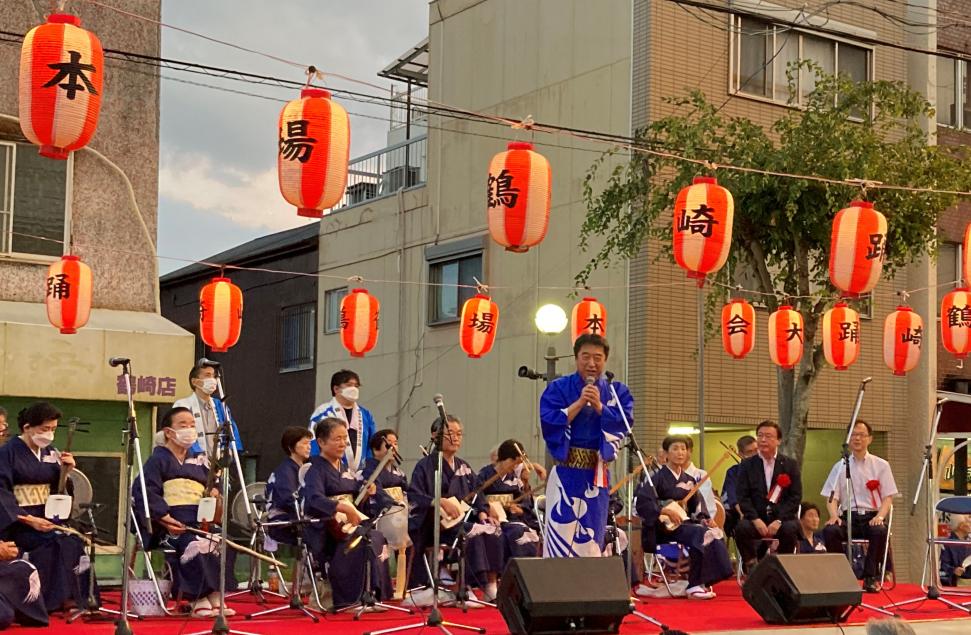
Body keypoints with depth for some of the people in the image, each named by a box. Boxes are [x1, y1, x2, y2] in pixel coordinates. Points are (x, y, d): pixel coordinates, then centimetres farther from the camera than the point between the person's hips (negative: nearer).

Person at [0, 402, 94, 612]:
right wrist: (28, 520, -23)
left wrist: (67, 471, -3)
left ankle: (68, 600, -22)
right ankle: (59, 599, -21)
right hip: (18, 521, -5)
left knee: (74, 541, -25)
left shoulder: (50, 452, 13)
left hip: (48, 517, 5)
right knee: (60, 542, -30)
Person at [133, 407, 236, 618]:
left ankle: (215, 597, -17)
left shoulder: (199, 461, 23)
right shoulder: (159, 459, 2)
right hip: (173, 525, -6)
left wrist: (215, 491, 7)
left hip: (201, 521, 6)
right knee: (196, 546, -33)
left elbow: (214, 483, 33)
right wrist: (163, 516, -21)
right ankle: (199, 600, -26)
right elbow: (142, 490, -11)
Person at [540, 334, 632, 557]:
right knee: (560, 536, -9)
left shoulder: (617, 391, 9)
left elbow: (625, 423, -5)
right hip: (566, 474, -3)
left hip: (597, 476, 3)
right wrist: (579, 403, -14)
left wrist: (599, 406, -16)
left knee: (591, 541, 7)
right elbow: (548, 422, -11)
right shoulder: (558, 388, 2)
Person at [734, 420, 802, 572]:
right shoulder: (747, 465, 8)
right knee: (741, 528, -32)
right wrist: (756, 519, -16)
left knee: (790, 529, -34)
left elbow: (795, 497, 0)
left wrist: (779, 520, -14)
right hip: (756, 517, 0)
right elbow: (742, 496, 0)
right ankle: (752, 566, -8)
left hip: (782, 517, 0)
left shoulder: (790, 465, 7)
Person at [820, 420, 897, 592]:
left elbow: (888, 497, 6)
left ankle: (870, 578, -19)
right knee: (829, 530, -31)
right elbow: (832, 497, 8)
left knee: (880, 531, -36)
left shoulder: (881, 465, 9)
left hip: (872, 516, -1)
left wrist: (880, 516, -14)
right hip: (848, 516, 1)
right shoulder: (840, 466, 12)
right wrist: (834, 515, -13)